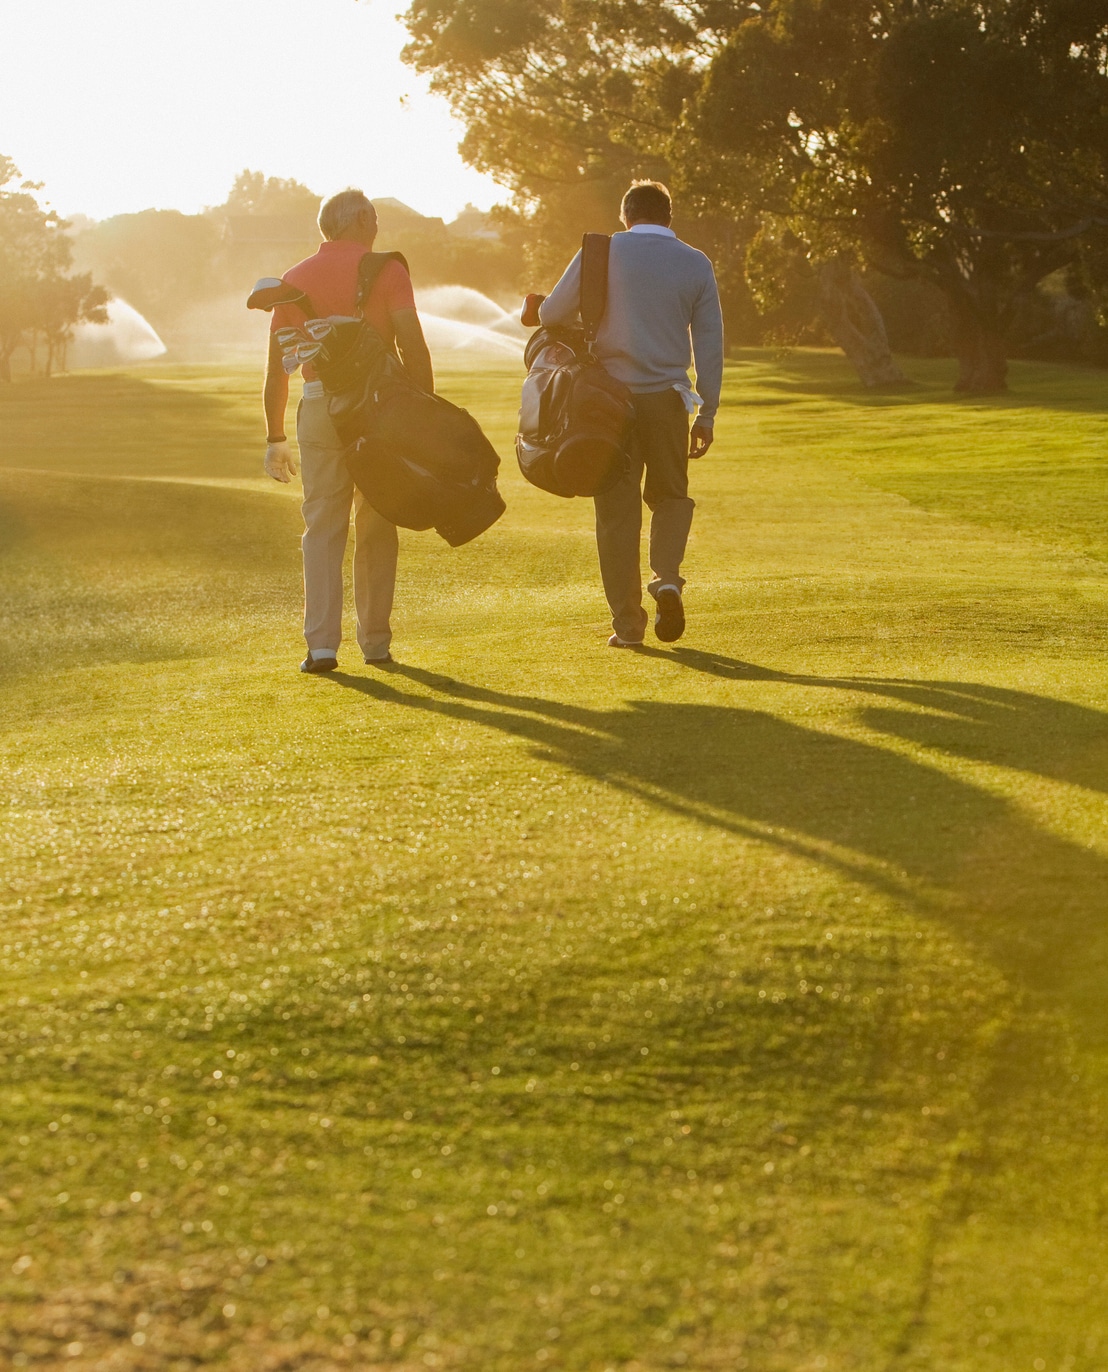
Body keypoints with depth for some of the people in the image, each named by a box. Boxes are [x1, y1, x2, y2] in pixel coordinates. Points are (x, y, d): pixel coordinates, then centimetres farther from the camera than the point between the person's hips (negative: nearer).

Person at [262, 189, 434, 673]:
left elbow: (276, 368, 11)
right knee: (377, 528, 9)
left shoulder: (295, 279, 10)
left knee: (322, 528, 2)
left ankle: (322, 644, -7)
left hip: (319, 408, 2)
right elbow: (413, 347, -9)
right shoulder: (386, 272, 0)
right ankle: (375, 641, 13)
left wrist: (276, 437, 16)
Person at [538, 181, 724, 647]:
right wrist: (707, 414, 9)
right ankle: (667, 577, -8)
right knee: (670, 494, 18)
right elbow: (709, 344, 4)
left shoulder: (602, 254, 0)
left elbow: (551, 315, 0)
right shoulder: (696, 264, 5)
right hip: (666, 398, 1)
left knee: (617, 507, 5)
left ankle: (627, 621, 4)